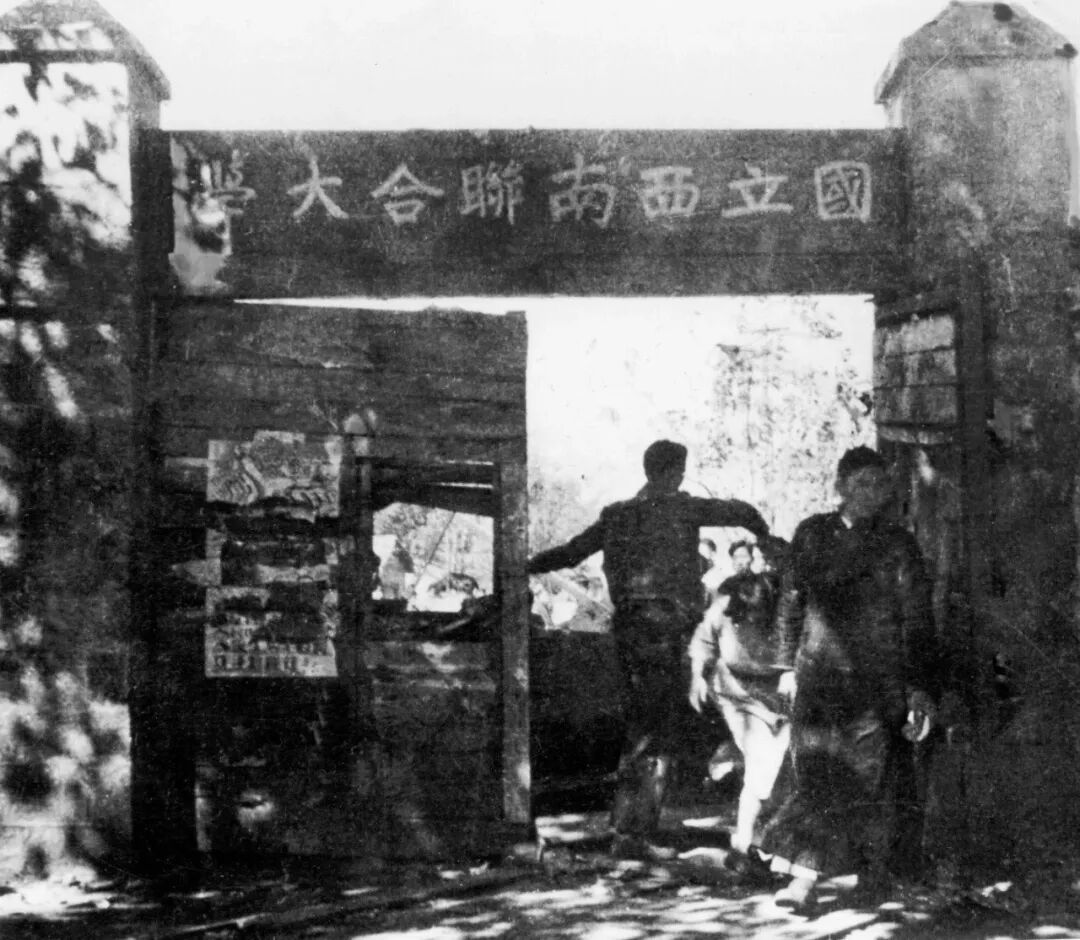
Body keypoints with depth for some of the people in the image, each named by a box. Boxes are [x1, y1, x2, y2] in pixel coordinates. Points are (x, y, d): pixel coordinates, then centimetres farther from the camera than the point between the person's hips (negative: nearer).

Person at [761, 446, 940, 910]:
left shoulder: (898, 545, 0)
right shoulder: (812, 534, 5)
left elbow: (917, 622, -1)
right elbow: (791, 602, 15)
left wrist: (921, 690, -6)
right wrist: (789, 664, 16)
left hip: (880, 680, -1)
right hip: (820, 675, 1)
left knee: (876, 779, 5)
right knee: (818, 777, -6)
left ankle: (875, 871, 23)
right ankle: (804, 877, -6)